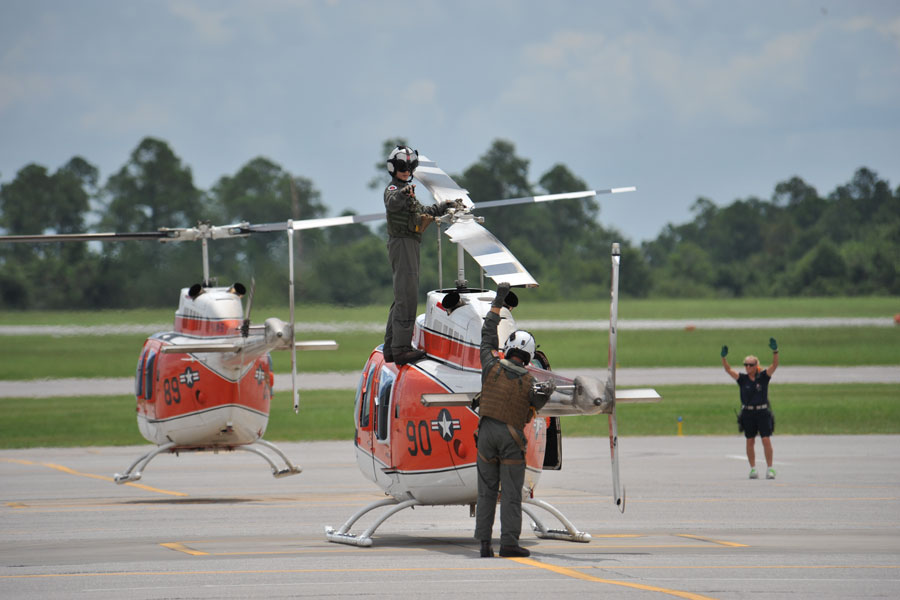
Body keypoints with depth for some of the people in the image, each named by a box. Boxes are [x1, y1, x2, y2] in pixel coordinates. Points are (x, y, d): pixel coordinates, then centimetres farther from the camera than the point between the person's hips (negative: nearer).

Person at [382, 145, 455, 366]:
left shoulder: (407, 190, 20)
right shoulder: (393, 188, -10)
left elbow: (420, 212, 36)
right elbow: (392, 203, -35)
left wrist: (440, 208, 46)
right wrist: (402, 194, -56)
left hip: (410, 245, 11)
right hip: (401, 242, -11)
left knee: (402, 297, 14)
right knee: (406, 296, -14)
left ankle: (391, 349, 20)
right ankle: (401, 348, -17)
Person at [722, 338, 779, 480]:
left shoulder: (763, 376, -1)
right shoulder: (742, 378, 3)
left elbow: (774, 365, -13)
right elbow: (729, 370, -7)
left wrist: (775, 352, -30)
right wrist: (723, 357, -24)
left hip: (763, 412, -2)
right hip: (748, 413, 2)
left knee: (766, 440, -8)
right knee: (750, 441, 5)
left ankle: (769, 468, -5)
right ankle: (753, 469, 12)